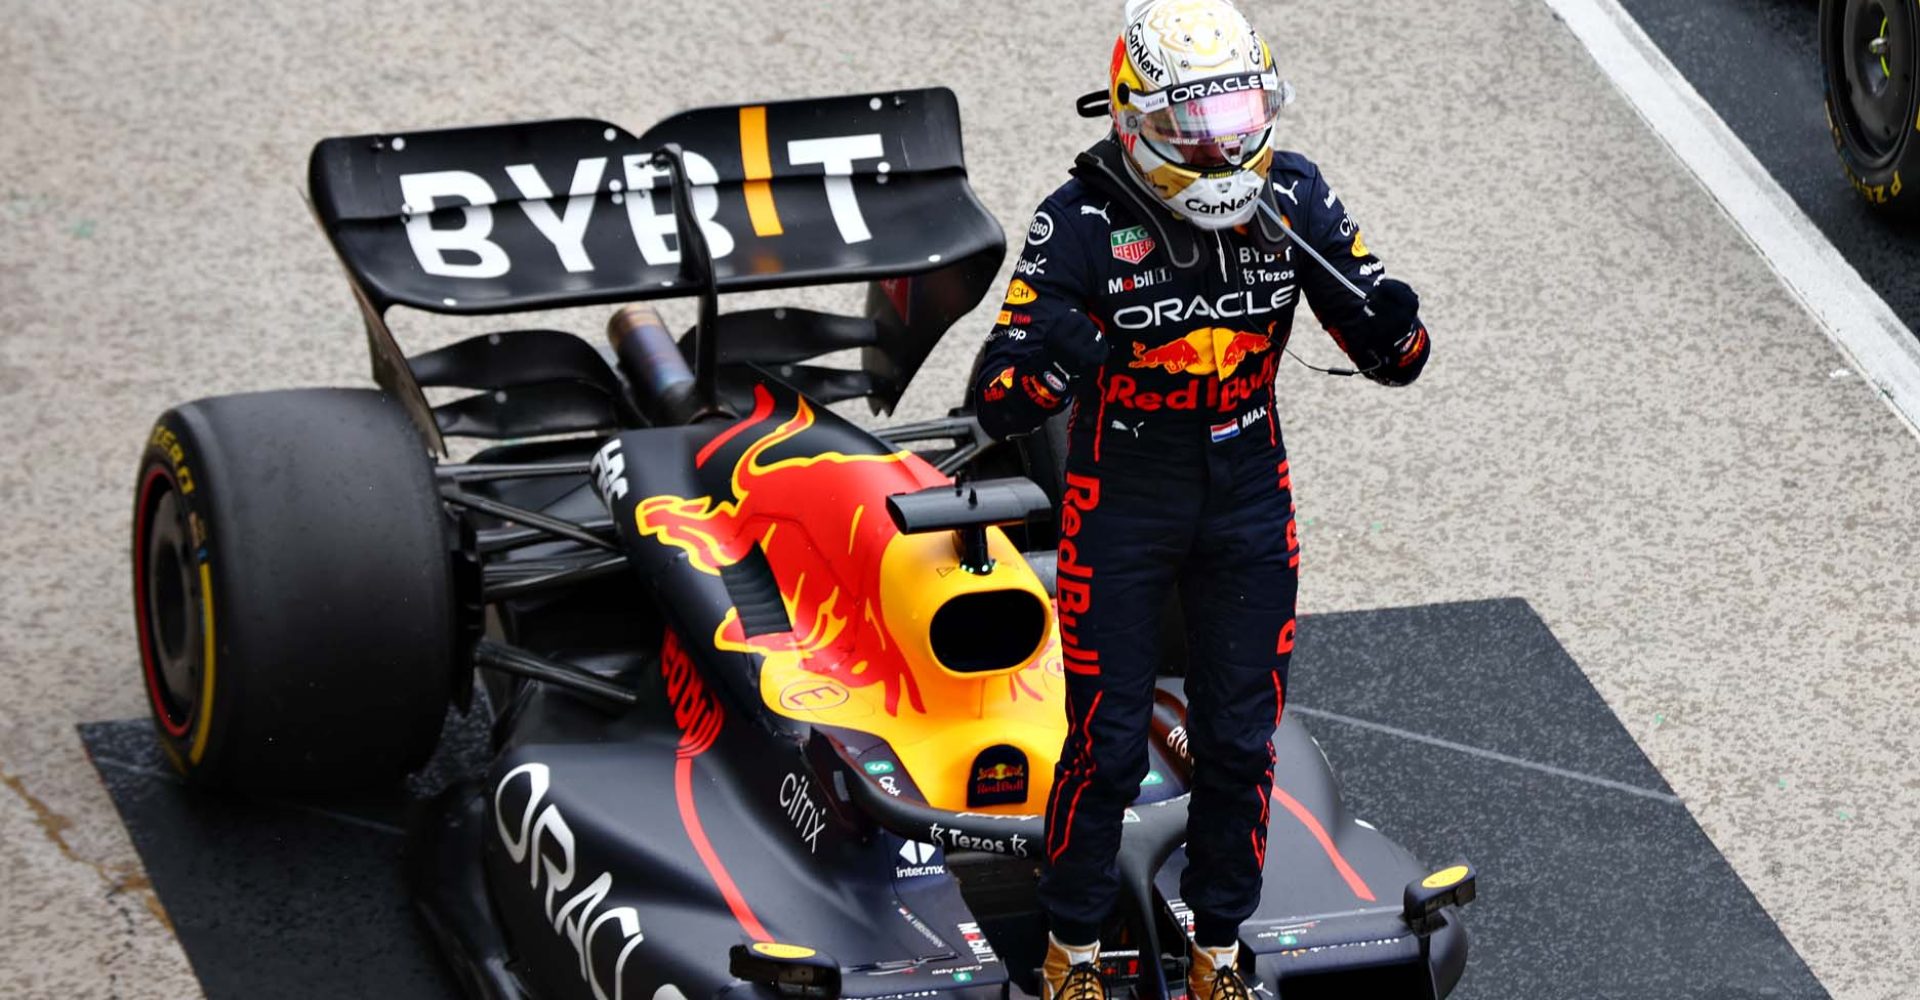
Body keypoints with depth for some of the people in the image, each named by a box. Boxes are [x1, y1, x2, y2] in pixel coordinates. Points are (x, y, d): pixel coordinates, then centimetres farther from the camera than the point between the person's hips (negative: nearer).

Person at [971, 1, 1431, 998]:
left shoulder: (1292, 197, -11)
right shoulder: (1082, 220, -22)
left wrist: (1390, 328, -29)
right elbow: (997, 404, -21)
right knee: (1108, 742, 4)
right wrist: (1047, 364, -44)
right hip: (1120, 501, -3)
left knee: (1239, 739, 10)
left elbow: (1394, 357, -5)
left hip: (1247, 500, 3)